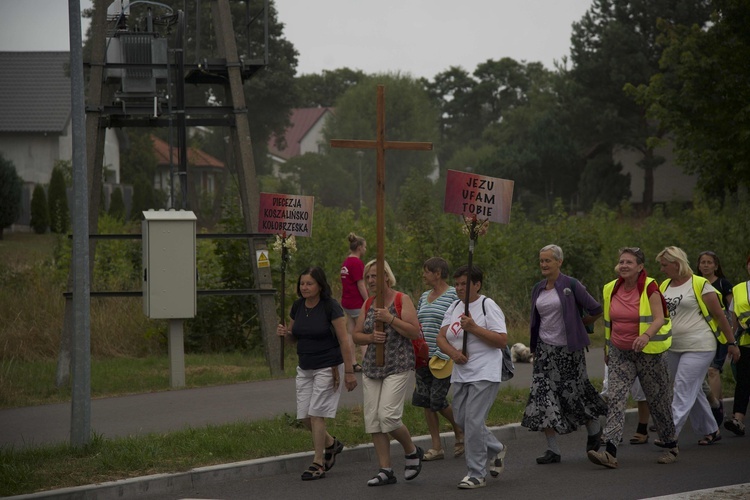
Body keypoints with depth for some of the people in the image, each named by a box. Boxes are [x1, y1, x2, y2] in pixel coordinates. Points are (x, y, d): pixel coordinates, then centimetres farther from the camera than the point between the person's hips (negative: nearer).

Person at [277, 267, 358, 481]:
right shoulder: (298, 306, 4)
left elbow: (344, 340, -13)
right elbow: (293, 338, 16)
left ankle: (318, 464, 0)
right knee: (304, 416, 5)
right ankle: (331, 444, 31)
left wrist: (349, 372, -14)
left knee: (316, 413, -9)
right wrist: (284, 333, -9)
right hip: (305, 367, 7)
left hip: (328, 367, -7)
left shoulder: (331, 307, -15)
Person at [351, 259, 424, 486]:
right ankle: (385, 470, 6)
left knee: (388, 415, -17)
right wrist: (371, 337, -7)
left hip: (398, 366, -6)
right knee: (373, 419, 0)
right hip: (371, 366, 6)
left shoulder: (402, 300, -4)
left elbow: (415, 332, -12)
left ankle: (412, 451, 9)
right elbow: (356, 335, 14)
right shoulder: (368, 304, 12)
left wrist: (390, 318, -19)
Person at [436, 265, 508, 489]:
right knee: (461, 419, 11)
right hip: (460, 374, 8)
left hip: (484, 374, -8)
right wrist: (453, 352, -10)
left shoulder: (488, 306, -8)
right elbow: (441, 337, 11)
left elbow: (502, 341, -14)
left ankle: (476, 474, -3)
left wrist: (474, 328, -20)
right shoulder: (454, 307, 13)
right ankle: (496, 449, 35)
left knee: (473, 421, -11)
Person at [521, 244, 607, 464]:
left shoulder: (571, 285, -9)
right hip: (545, 349, 5)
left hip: (568, 349, -5)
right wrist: (534, 348, 17)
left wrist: (577, 326, 6)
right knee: (543, 394, -5)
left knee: (573, 392, 3)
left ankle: (594, 429, 33)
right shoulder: (537, 289, 9)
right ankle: (553, 449, -3)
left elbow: (595, 310, -5)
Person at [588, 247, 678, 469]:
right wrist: (607, 349, 21)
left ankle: (672, 447, 29)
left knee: (658, 400, 8)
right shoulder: (611, 289, 3)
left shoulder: (650, 288, -11)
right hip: (620, 353, 4)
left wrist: (646, 336, -39)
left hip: (648, 352, -3)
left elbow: (659, 318, -21)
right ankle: (610, 452, -24)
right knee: (615, 398, -13)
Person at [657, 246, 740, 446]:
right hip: (674, 348, 7)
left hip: (698, 347, -7)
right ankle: (710, 431, 24)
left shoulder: (699, 284, -8)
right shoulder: (664, 286, 11)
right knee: (691, 392, 12)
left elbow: (719, 315, -4)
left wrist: (731, 343, -2)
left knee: (684, 390, -11)